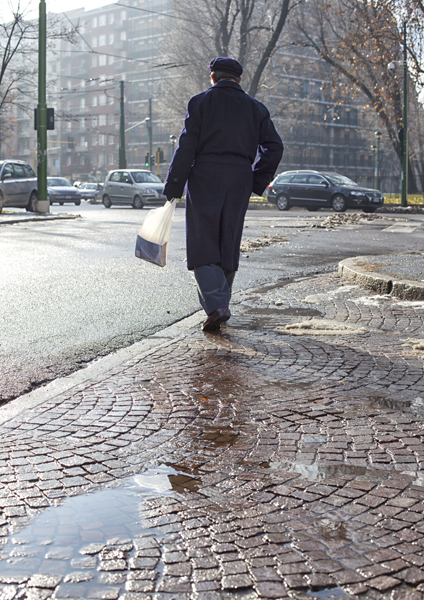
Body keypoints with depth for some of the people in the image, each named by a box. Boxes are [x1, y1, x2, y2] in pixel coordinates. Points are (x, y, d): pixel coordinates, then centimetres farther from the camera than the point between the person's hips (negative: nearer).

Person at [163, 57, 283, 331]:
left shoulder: (200, 102, 2)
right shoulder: (255, 108, 12)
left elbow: (187, 147, -6)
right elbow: (274, 147, 4)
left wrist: (173, 188, -4)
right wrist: (256, 183, 12)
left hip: (205, 178, -3)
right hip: (239, 181, 3)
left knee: (203, 244, -1)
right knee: (228, 244, 13)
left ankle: (215, 306, -16)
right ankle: (221, 305, 21)